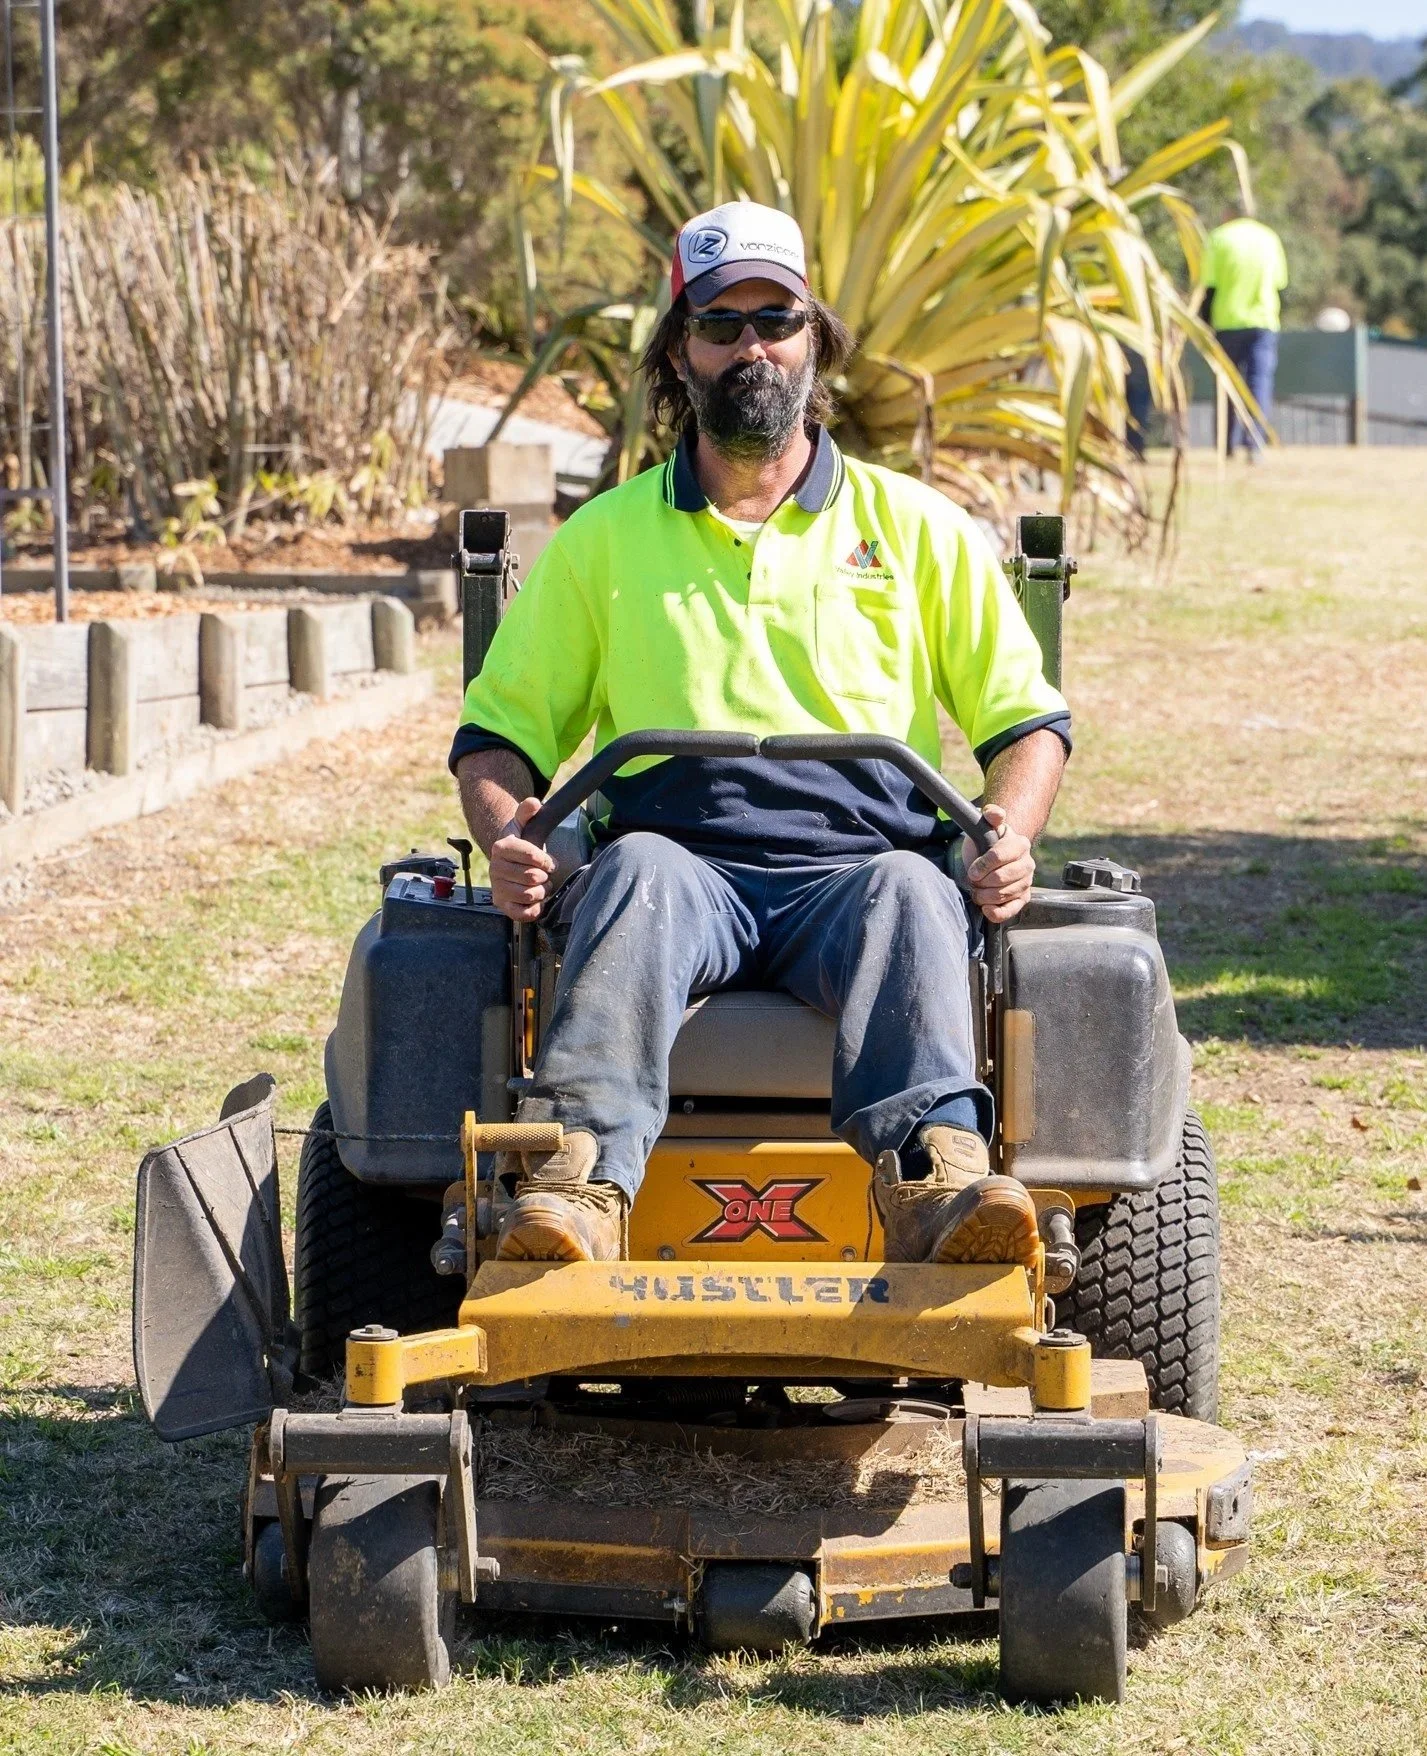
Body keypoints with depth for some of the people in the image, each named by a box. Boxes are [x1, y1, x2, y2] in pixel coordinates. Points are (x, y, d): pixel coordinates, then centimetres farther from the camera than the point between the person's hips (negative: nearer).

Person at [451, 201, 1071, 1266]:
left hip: (858, 863, 0)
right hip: (688, 862, 0)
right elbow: (502, 731, 21)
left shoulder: (917, 529, 20)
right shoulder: (604, 540, 21)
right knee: (636, 873, -36)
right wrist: (507, 838, -3)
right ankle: (581, 1187, -57)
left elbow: (1026, 719, 19)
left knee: (907, 894, -36)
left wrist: (1009, 833, -4)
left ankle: (933, 1187, -59)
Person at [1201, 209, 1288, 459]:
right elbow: (1280, 283, 10)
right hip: (1264, 322, 1)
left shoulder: (1218, 238, -2)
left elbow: (1209, 286, -5)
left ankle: (1228, 446, 16)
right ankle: (1254, 446, -17)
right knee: (1260, 383, -3)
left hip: (1227, 323, -1)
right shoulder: (1269, 238, 6)